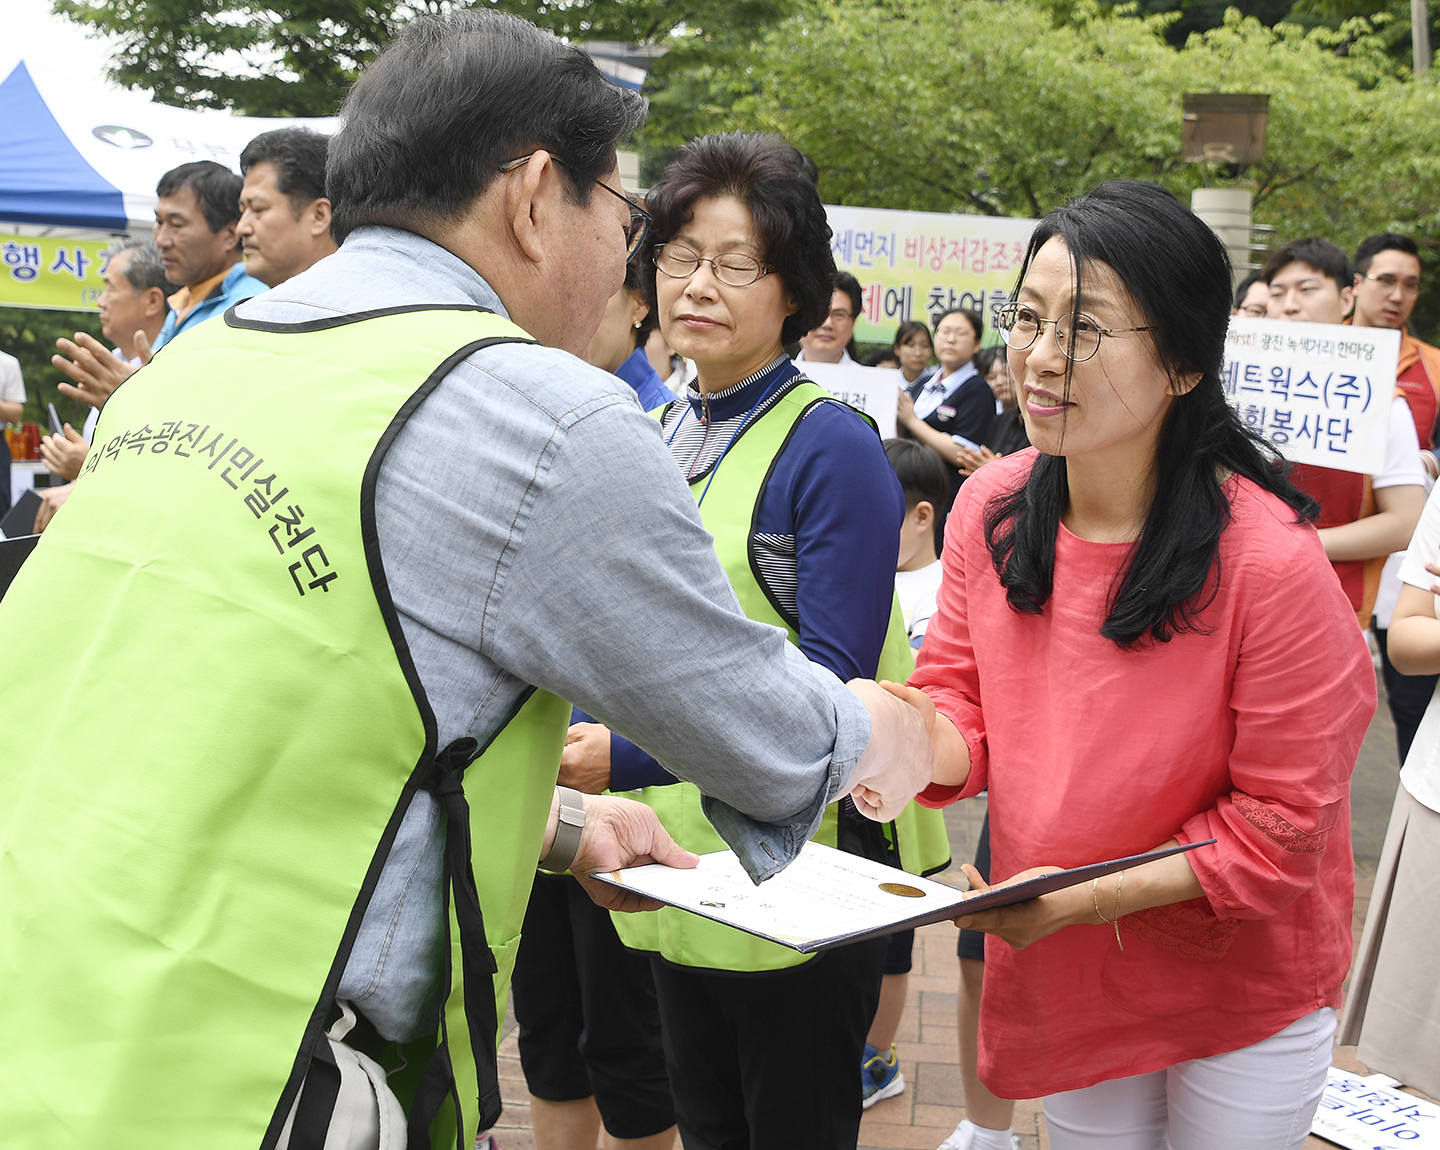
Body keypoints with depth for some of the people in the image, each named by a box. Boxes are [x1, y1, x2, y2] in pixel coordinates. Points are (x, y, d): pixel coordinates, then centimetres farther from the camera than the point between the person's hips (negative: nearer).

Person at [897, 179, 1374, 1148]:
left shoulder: (1270, 562, -25)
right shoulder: (989, 506, -9)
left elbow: (1281, 826, -19)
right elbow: (962, 696, -1)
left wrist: (1089, 896, -25)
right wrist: (919, 740, -24)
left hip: (1242, 995, -4)